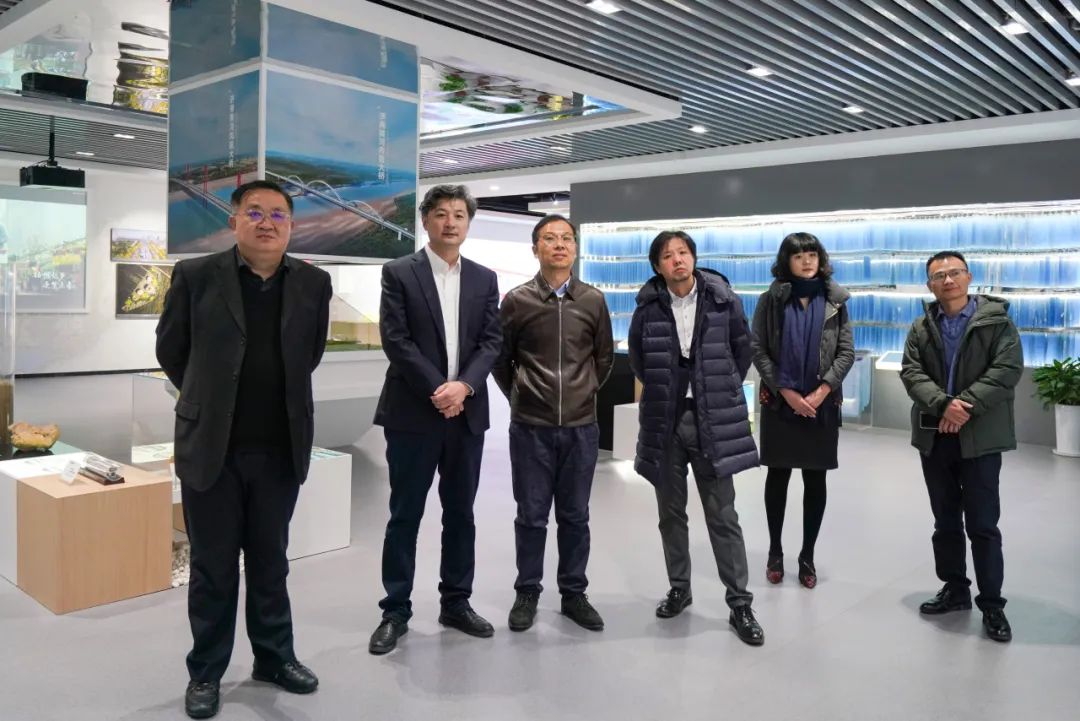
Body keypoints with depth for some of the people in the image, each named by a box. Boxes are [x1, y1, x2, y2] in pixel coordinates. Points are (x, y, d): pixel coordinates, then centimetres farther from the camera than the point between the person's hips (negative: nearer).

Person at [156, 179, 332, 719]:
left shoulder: (313, 283, 1)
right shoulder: (195, 276, -5)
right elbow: (171, 351, 6)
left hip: (280, 449, 2)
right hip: (210, 448, -2)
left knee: (270, 561, 16)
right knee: (213, 567, 9)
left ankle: (274, 657, 32)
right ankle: (206, 672, 26)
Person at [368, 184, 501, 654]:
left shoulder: (484, 279, 11)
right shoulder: (399, 273, -1)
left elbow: (491, 342, 4)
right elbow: (396, 340, -9)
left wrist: (463, 386, -13)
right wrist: (437, 391, -15)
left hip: (467, 413, 4)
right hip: (413, 413, -3)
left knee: (461, 513, 11)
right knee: (405, 515, 3)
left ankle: (456, 603, 25)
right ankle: (396, 611, 14)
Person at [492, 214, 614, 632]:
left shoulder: (593, 301, 3)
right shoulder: (517, 301, -2)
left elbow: (604, 357, 13)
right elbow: (500, 358, 7)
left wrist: (585, 393, 10)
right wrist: (519, 396, 5)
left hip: (581, 427, 2)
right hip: (530, 428, -1)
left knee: (575, 516, 10)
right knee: (531, 516, 7)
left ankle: (573, 593, 24)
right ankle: (527, 593, 21)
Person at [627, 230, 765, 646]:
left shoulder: (724, 302, -4)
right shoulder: (648, 307, -1)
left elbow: (742, 349, 9)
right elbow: (637, 357, 14)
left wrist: (724, 392, 8)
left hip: (713, 423, -2)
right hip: (664, 422, 2)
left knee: (723, 516, 2)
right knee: (671, 513, 12)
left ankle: (740, 604, 12)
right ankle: (679, 589, 29)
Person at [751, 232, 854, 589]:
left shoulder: (835, 301, 4)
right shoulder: (771, 299, 0)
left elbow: (847, 352, 1)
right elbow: (757, 350, -4)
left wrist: (822, 391, -12)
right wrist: (786, 391, -12)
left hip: (822, 402, 1)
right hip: (780, 401, -1)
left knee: (816, 479, 5)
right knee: (778, 475, 6)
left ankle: (807, 556, 17)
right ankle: (775, 552, 19)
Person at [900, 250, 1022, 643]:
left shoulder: (997, 320, -1)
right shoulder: (921, 328, 9)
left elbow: (1007, 370, -11)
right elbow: (911, 373, -2)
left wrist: (965, 407, -19)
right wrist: (943, 404, -19)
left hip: (980, 437, -4)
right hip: (934, 437, 4)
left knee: (983, 525, 0)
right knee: (945, 522, 13)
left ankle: (992, 604, 10)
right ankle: (955, 590, 27)